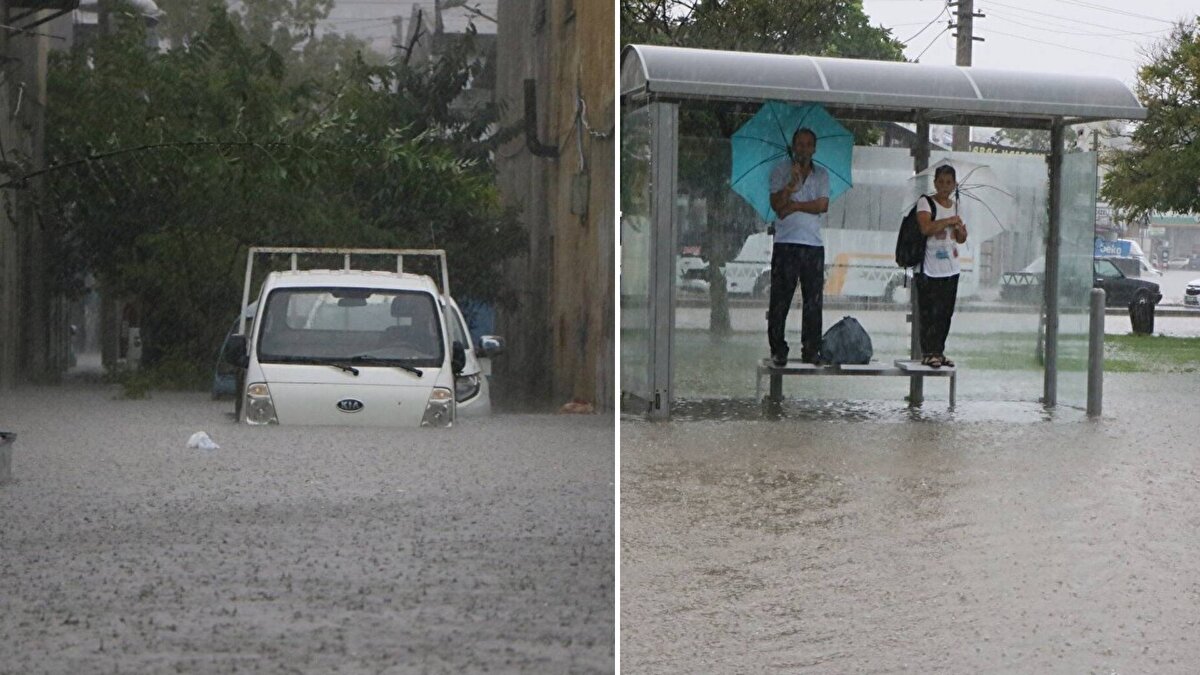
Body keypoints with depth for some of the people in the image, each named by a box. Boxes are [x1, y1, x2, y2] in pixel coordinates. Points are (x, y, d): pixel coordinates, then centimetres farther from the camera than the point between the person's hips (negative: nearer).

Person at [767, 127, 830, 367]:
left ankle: (811, 350, 5)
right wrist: (791, 184, -21)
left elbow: (823, 205, -1)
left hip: (814, 244, 2)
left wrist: (794, 205, -8)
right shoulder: (781, 171, 7)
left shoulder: (822, 174, 13)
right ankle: (778, 351, 1)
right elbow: (777, 204, -6)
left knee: (813, 301, 1)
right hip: (786, 243, -2)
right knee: (780, 300, -3)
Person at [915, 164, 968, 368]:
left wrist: (960, 228, -2)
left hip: (950, 268, 6)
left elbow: (962, 239, 20)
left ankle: (939, 351, 15)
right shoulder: (925, 203, -5)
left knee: (945, 313, 8)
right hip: (930, 269, -6)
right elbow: (926, 228, -23)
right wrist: (949, 221, -14)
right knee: (930, 311, -7)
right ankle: (927, 352, -2)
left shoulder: (955, 206, 14)